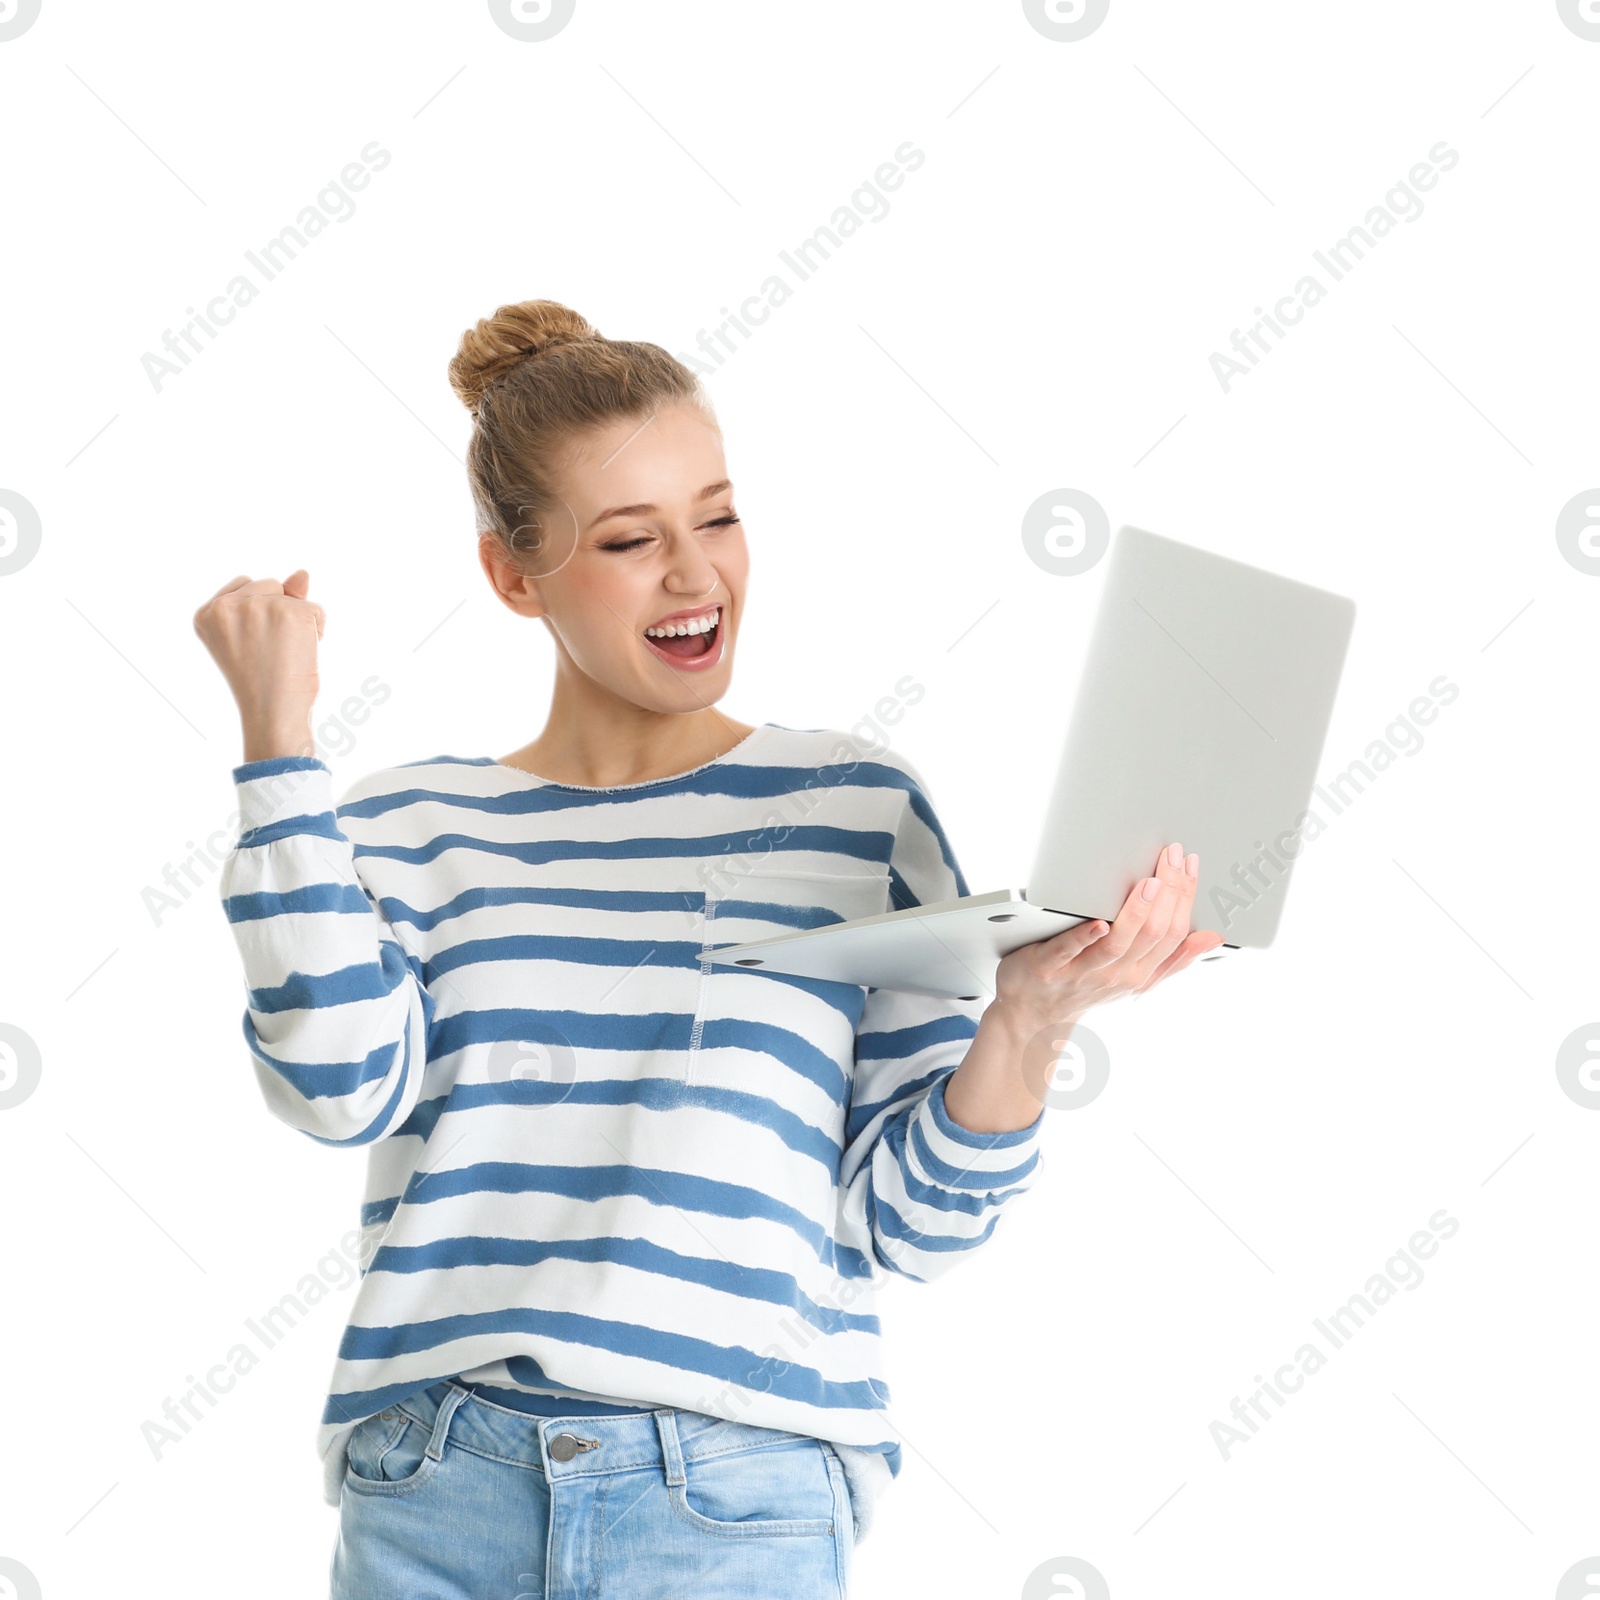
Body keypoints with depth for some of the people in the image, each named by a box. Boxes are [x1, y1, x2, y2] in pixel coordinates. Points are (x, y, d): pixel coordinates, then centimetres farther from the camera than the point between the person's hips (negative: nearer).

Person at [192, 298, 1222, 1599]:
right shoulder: (410, 829, 8)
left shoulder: (858, 809, 4)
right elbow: (341, 1086, -10)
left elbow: (903, 1222, 2)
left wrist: (1030, 1022, -16)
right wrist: (279, 738, -6)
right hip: (435, 1491, 1)